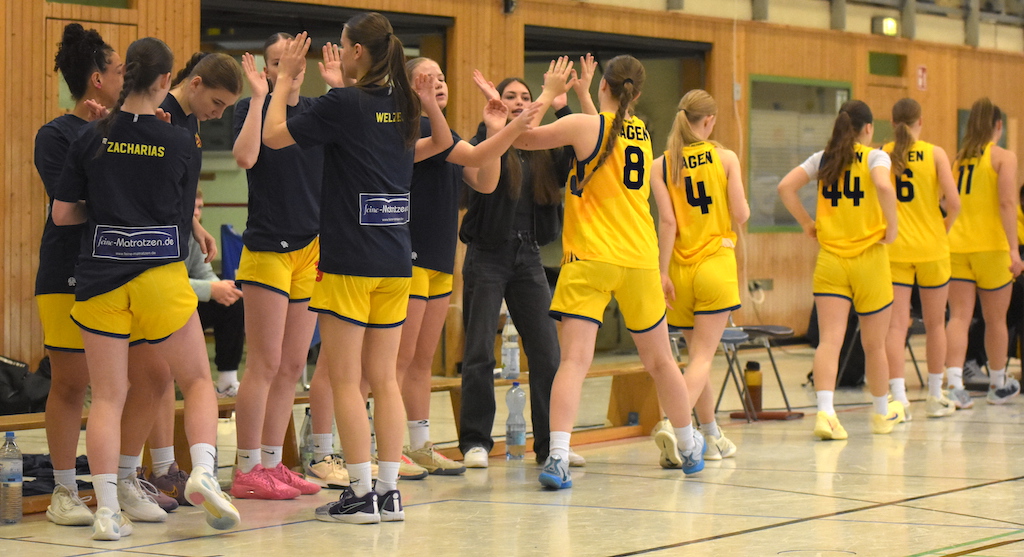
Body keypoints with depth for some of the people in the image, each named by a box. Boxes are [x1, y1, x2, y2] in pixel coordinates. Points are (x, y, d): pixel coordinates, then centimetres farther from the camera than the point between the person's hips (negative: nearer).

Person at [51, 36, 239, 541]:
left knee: (107, 395, 5)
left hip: (100, 276, 2)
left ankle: (106, 509, -4)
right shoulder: (179, 142, -2)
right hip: (161, 276, -1)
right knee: (198, 380, 13)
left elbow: (62, 213, 3)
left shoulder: (92, 137, 0)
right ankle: (203, 472, -9)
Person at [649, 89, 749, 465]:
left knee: (695, 353, 16)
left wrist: (663, 272, -8)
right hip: (715, 263, -3)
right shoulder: (725, 158, -3)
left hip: (680, 268, 3)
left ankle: (712, 437, 24)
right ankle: (673, 424, -28)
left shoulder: (661, 165, 0)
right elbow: (741, 215, -4)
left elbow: (667, 221, -7)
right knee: (703, 356, -6)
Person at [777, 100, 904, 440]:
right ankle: (883, 413, 29)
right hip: (869, 258, -2)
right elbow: (884, 187, -25)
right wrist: (891, 227, -12)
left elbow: (785, 187, -2)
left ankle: (825, 412, -25)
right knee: (873, 344, 13)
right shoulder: (875, 157, -4)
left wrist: (807, 224, 6)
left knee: (829, 340, -7)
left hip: (830, 259, 2)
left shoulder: (823, 158, 7)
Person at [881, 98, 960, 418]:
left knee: (897, 323, -1)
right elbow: (953, 203, -11)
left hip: (893, 248, 1)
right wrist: (943, 231, 6)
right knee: (935, 323, 12)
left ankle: (899, 396, -12)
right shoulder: (935, 154, -4)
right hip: (931, 248, -1)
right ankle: (935, 397, 20)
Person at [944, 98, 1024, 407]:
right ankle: (998, 385, 25)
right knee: (996, 319, 11)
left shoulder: (959, 158, 13)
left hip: (955, 244, 4)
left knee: (959, 317, -3)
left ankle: (954, 382, -21)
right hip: (991, 247, -4)